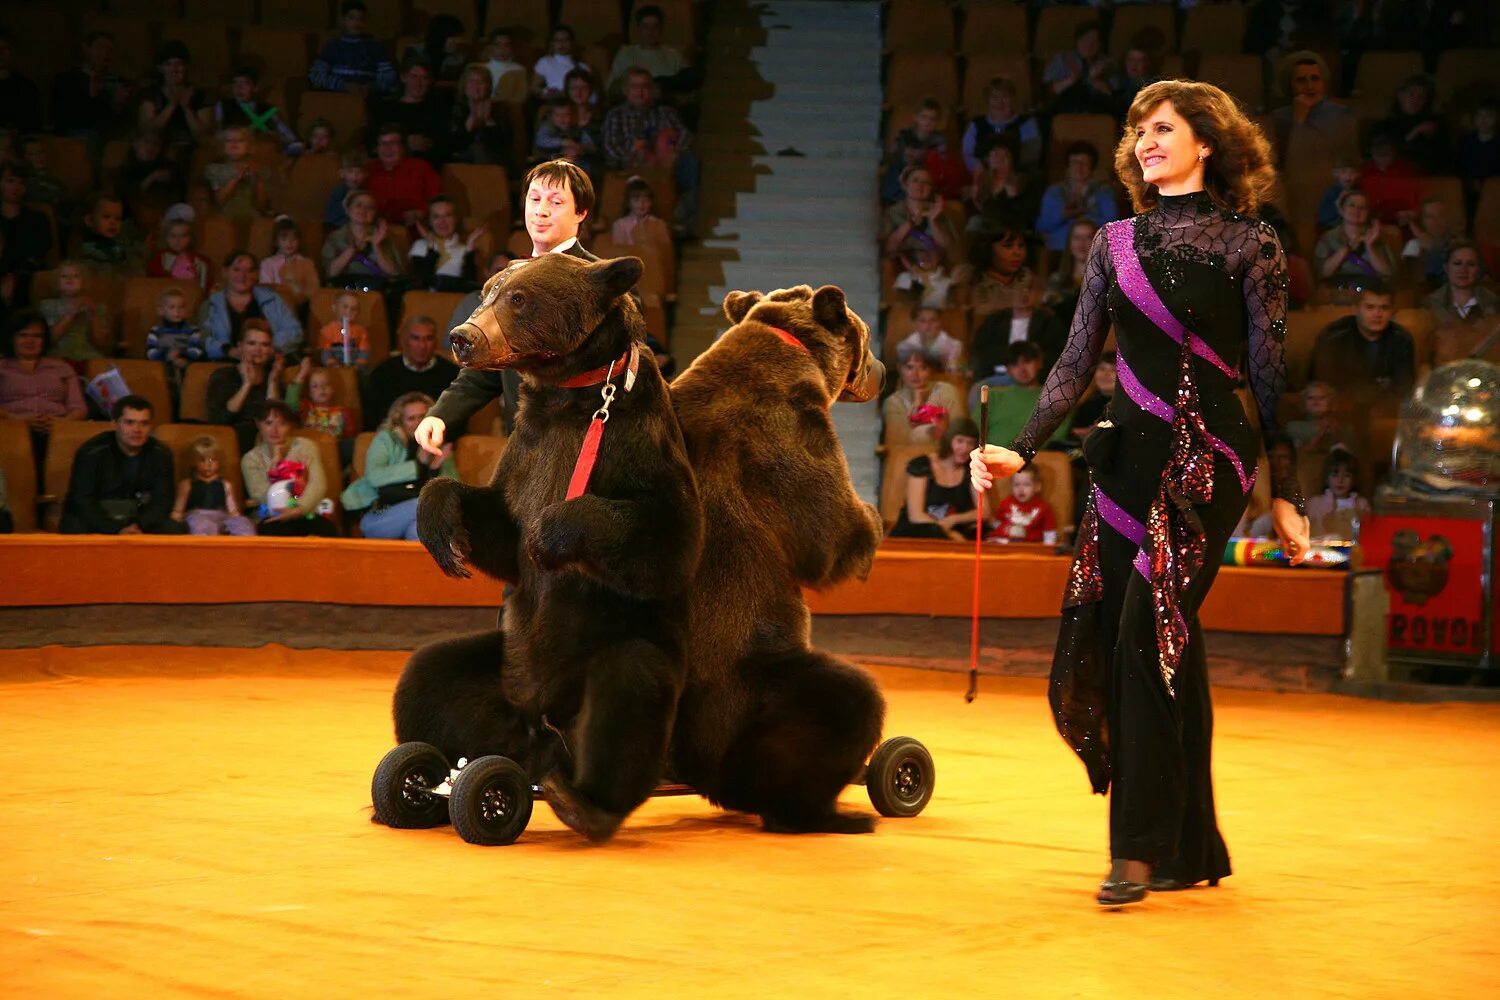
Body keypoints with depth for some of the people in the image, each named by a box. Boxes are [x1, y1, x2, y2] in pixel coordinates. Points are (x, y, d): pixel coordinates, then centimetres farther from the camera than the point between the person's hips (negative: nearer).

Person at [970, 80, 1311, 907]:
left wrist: (1285, 495, 0)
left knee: (1149, 639, -15)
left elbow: (1270, 375, 0)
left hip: (1207, 458, -5)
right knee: (1139, 648, 4)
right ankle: (1191, 849, 15)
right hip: (1128, 456, 5)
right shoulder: (1116, 242, 12)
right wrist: (1021, 450, 0)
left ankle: (1142, 850, -10)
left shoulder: (1247, 244, 0)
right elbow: (1077, 362, 11)